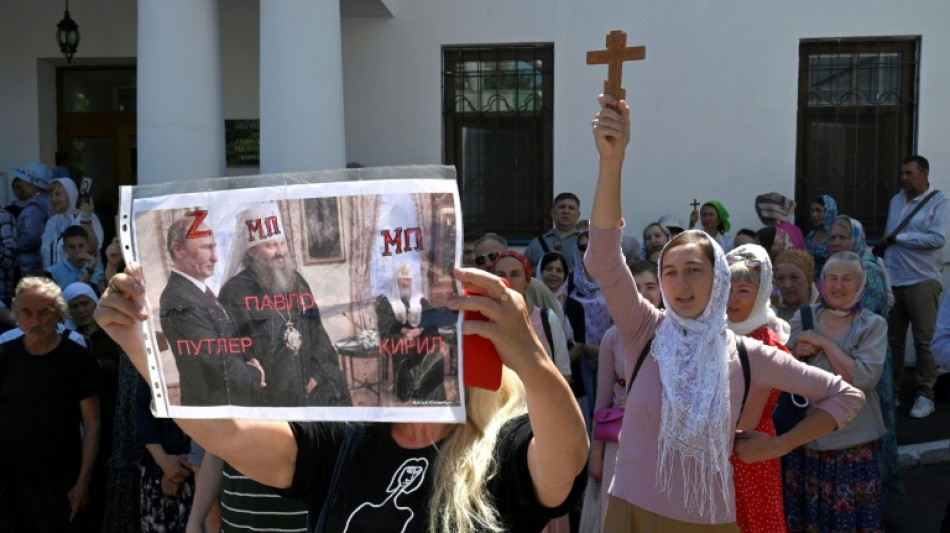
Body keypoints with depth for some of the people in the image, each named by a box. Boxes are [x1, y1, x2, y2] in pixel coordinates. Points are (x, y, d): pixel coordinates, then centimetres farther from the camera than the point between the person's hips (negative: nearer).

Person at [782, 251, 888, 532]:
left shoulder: (873, 325, -4)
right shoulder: (802, 317, 3)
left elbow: (864, 379, -16)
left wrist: (825, 343, -17)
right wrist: (796, 352, -13)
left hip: (852, 441, -2)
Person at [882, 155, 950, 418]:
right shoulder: (896, 201, 13)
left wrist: (897, 237, -11)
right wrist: (882, 270, 8)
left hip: (922, 281, -5)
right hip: (892, 280, 5)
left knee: (924, 341, 0)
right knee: (893, 340, 9)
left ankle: (925, 395, 8)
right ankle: (891, 392, 17)